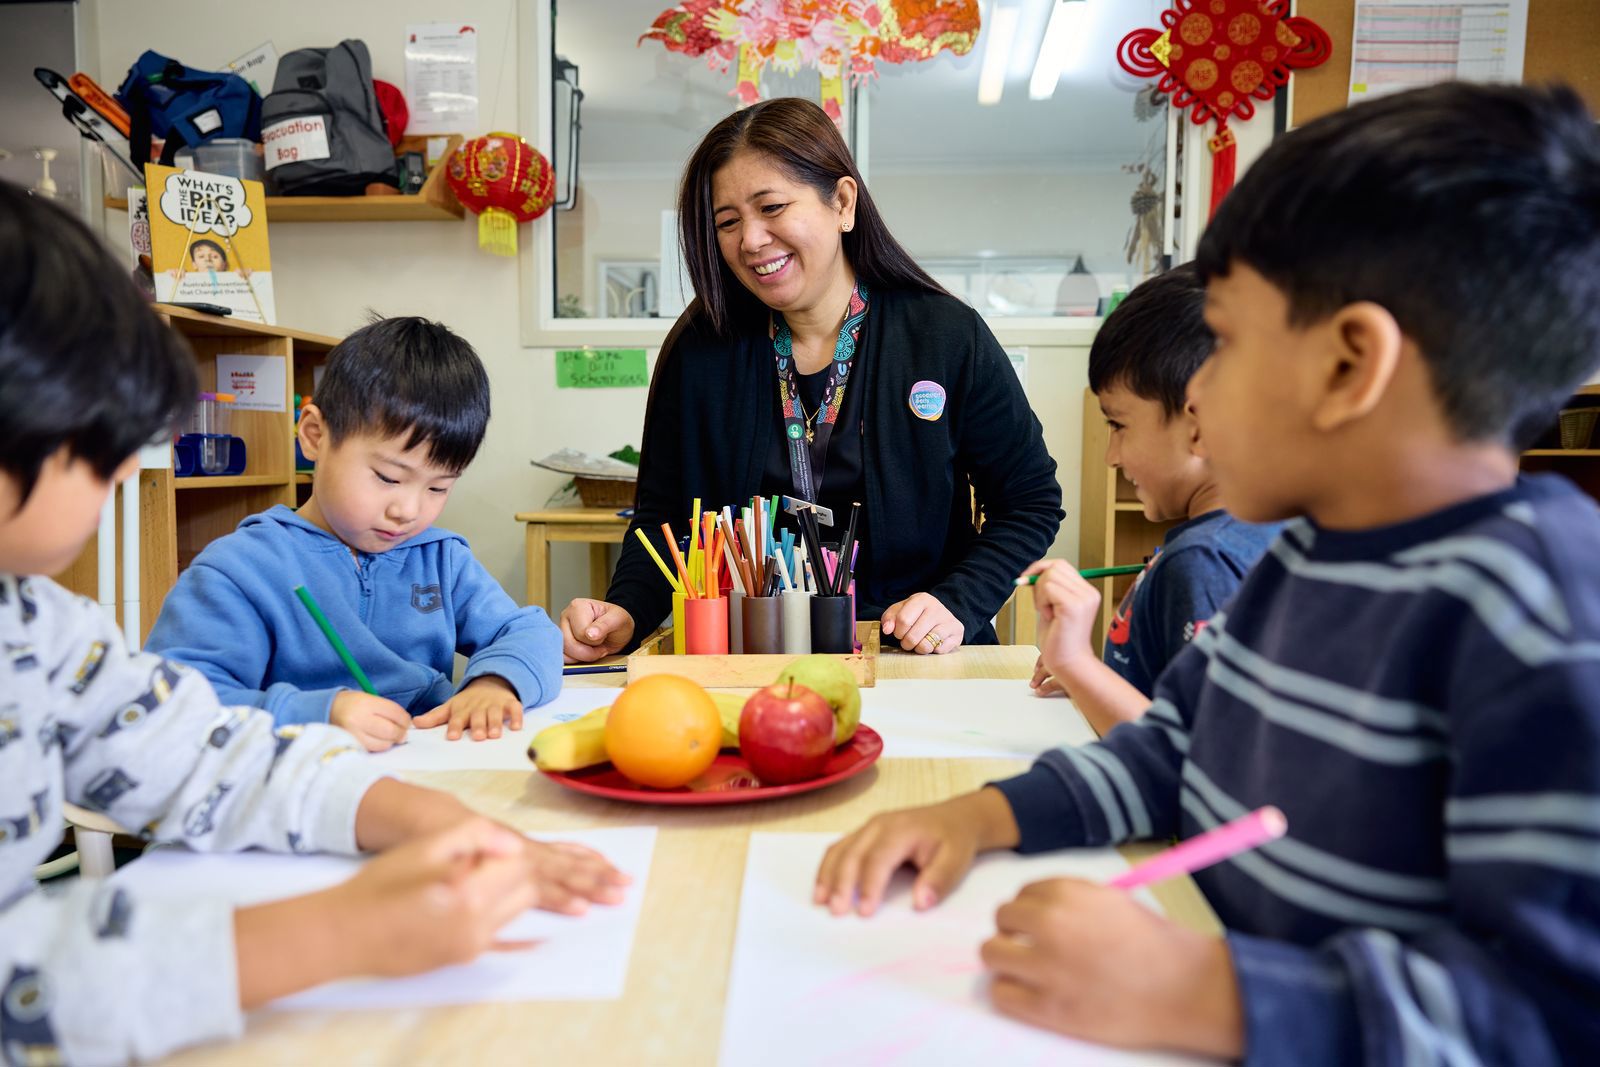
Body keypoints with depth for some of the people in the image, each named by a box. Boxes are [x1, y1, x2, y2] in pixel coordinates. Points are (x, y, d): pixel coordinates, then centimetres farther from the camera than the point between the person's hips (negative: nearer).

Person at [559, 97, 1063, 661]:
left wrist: (958, 605, -12)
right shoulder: (699, 350, 2)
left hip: (911, 663, 0)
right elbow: (662, 517, 7)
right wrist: (625, 613, -12)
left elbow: (1031, 504, 4)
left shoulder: (950, 338, -4)